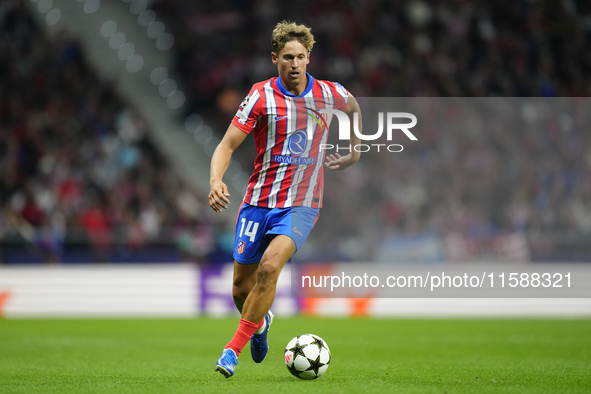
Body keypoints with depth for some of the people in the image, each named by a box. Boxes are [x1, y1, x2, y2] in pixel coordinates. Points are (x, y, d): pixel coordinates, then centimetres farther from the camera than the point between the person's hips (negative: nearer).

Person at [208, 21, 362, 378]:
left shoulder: (330, 94, 0)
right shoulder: (262, 95, -6)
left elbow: (354, 107, 26)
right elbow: (228, 145, -8)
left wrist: (355, 151, 25)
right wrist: (216, 180, -26)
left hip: (301, 206, -1)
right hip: (259, 202, 1)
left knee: (269, 266, -27)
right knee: (241, 289, 5)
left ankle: (235, 348, -16)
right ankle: (260, 322, 41)